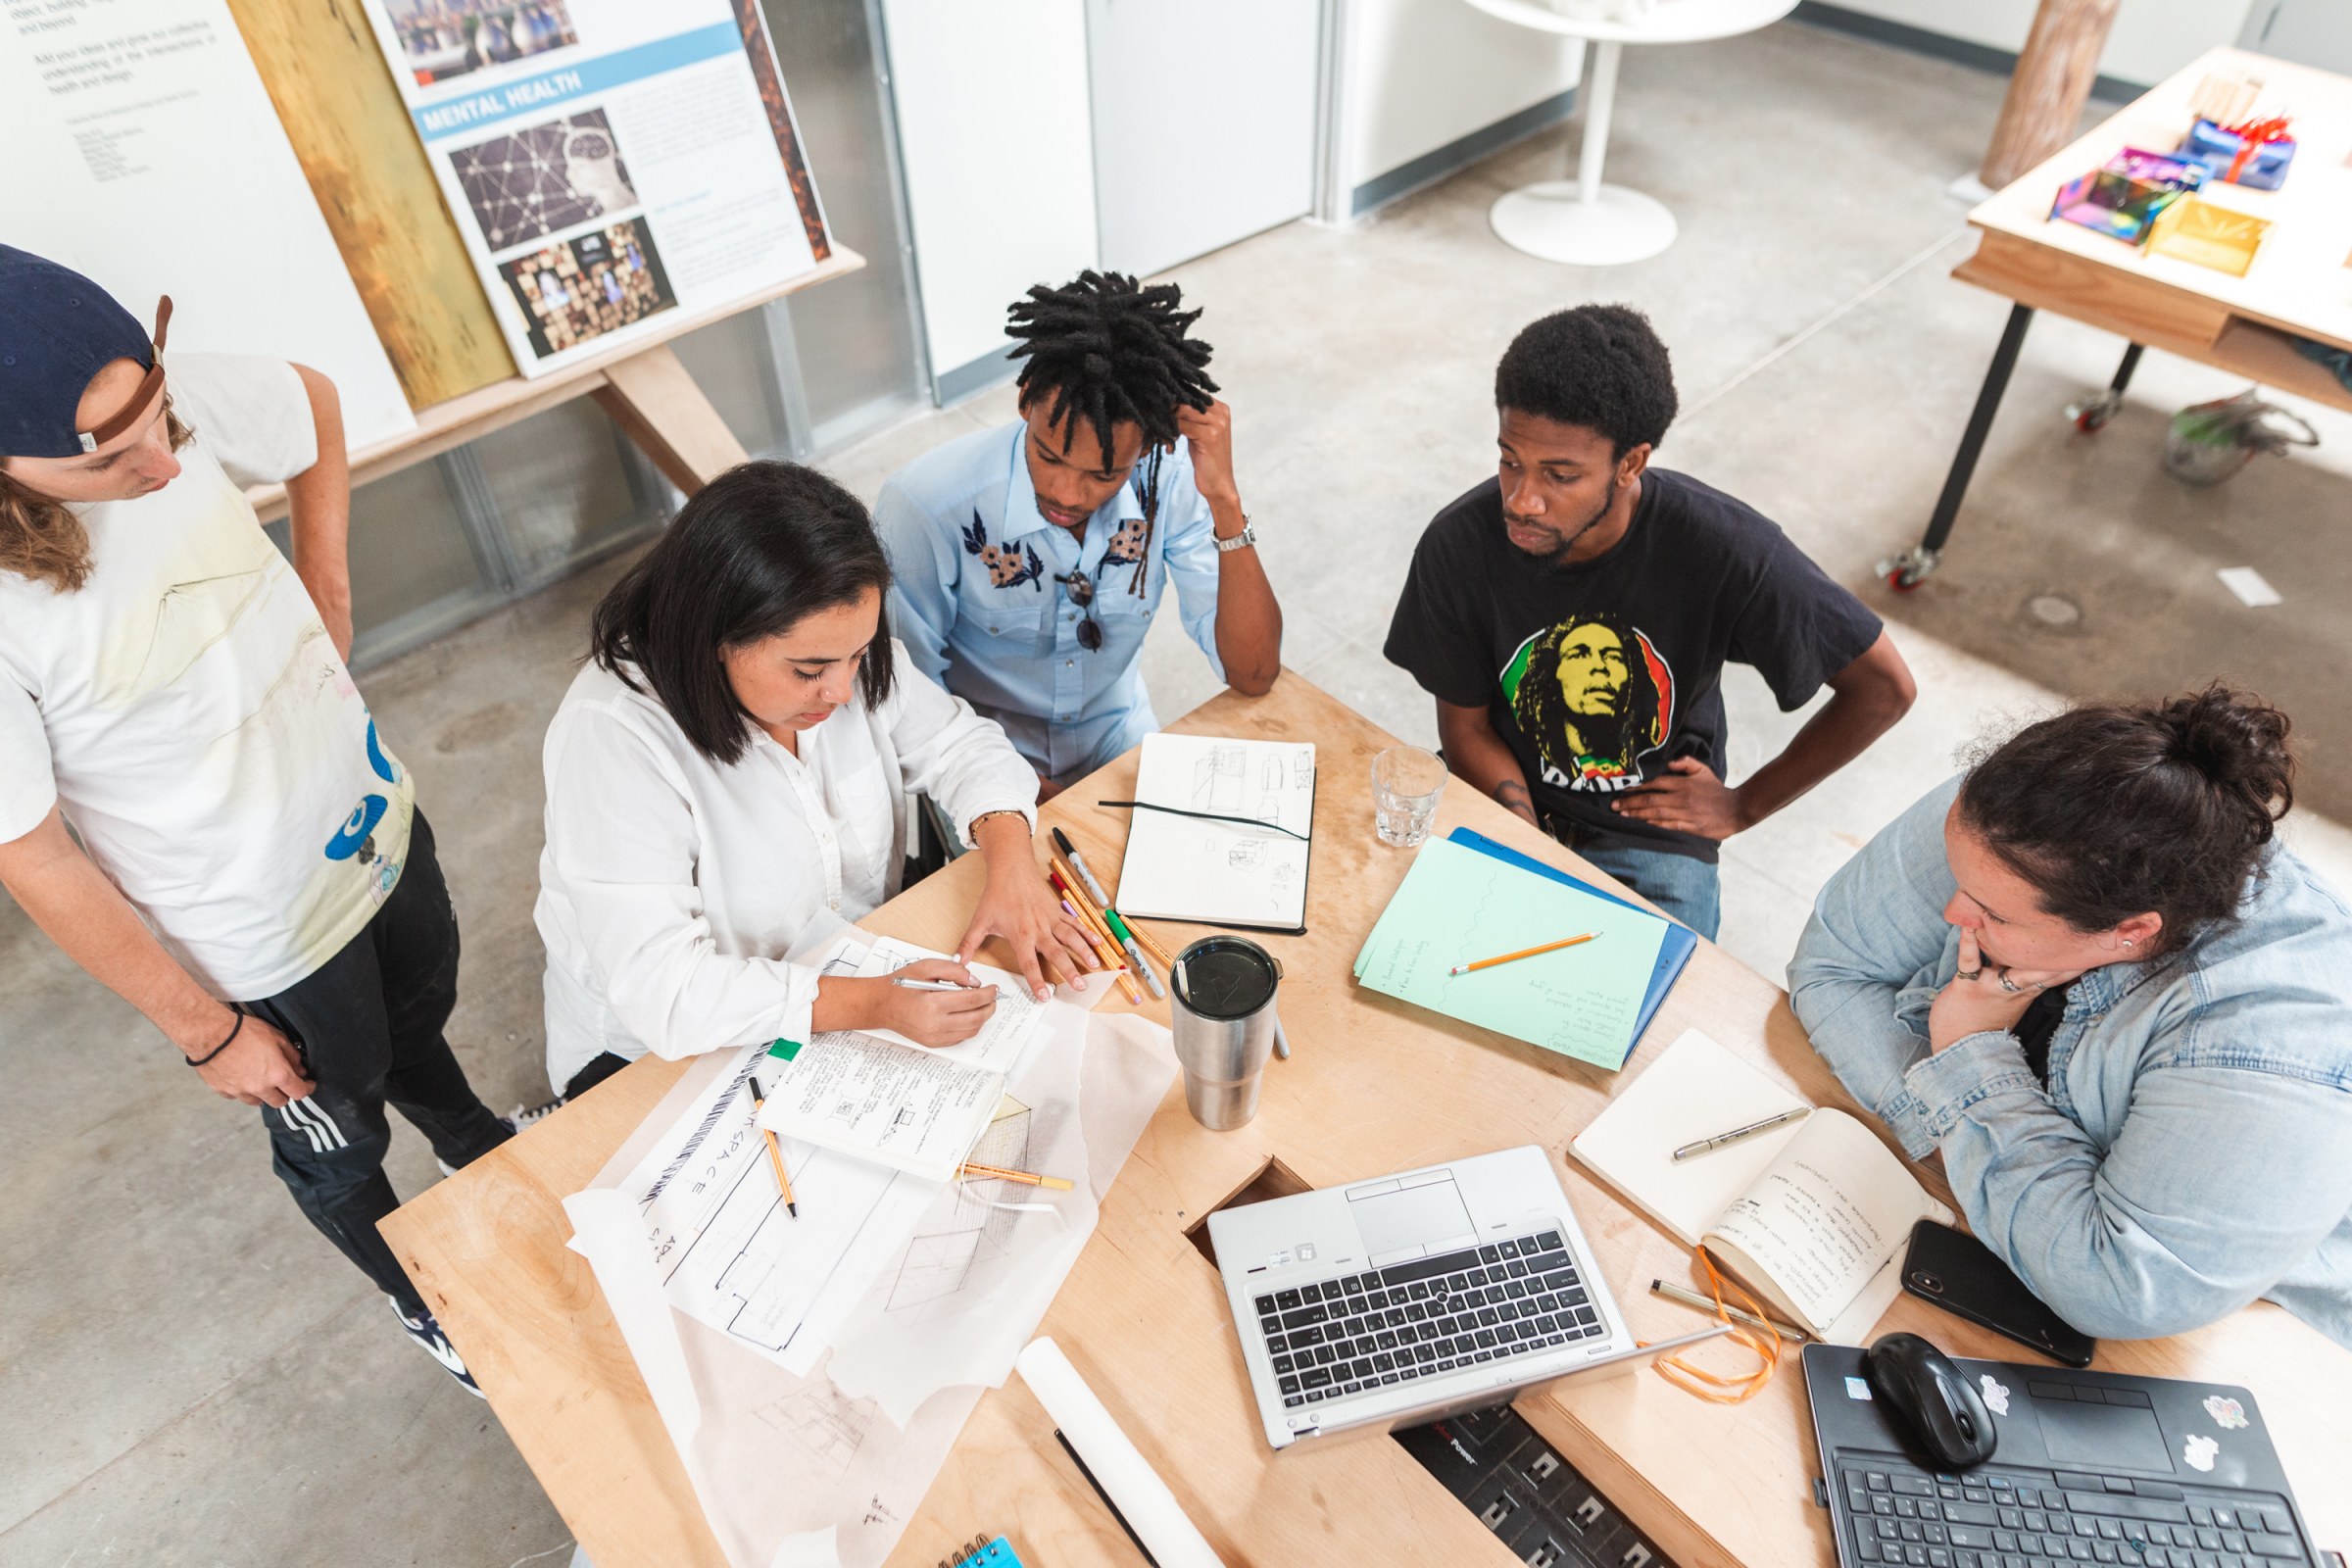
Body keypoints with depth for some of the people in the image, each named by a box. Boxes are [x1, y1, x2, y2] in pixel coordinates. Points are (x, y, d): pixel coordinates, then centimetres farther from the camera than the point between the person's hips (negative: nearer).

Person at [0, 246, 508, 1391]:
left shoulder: (174, 399, -21)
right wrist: (207, 1032, -11)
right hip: (264, 945, -4)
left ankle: (475, 1146, 66)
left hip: (378, 817, 5)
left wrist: (326, 588, -4)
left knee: (422, 1017, 33)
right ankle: (427, 1300, 54)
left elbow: (314, 403, 3)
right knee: (335, 1143, 23)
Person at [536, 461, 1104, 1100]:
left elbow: (960, 746, 1)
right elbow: (661, 990, -33)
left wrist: (1012, 864, -19)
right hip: (661, 1053, -5)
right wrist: (874, 1004, -41)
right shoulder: (611, 739, -29)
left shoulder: (839, 648, -10)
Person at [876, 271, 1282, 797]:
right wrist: (1025, 794, -21)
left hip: (1119, 744, 3)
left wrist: (1224, 501, -29)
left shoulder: (1168, 478, -17)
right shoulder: (925, 507, -25)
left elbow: (1253, 674, -19)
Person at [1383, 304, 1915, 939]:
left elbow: (1884, 686, -9)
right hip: (1506, 804, 1)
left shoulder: (1724, 548, -23)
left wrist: (1746, 804, -4)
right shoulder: (1458, 546, -19)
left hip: (1653, 831, -1)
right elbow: (1466, 726, -6)